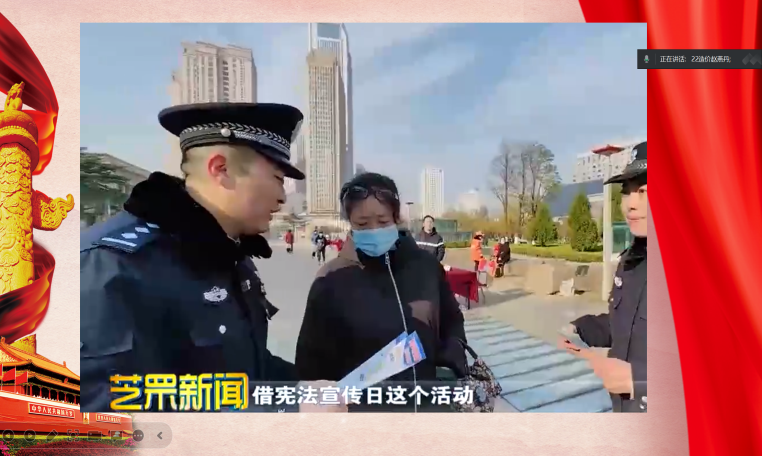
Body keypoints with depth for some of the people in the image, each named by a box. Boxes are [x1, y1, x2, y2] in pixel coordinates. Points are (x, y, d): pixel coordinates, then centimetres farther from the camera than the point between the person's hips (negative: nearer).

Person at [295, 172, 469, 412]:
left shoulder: (426, 265, -5)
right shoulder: (332, 280, -13)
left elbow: (452, 323, 11)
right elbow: (313, 360, -6)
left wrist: (451, 366, -4)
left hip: (425, 406, 3)